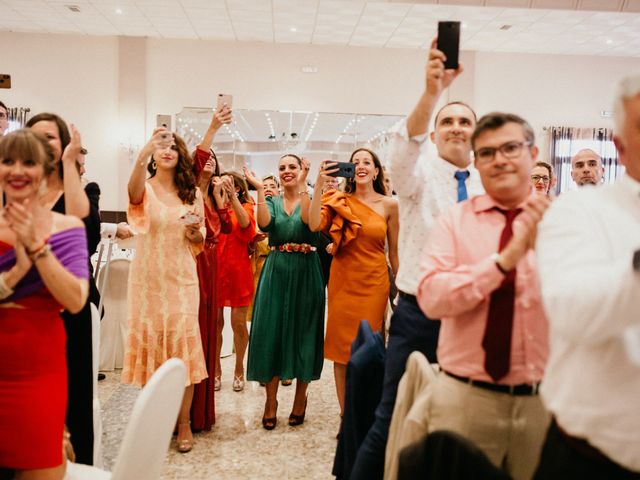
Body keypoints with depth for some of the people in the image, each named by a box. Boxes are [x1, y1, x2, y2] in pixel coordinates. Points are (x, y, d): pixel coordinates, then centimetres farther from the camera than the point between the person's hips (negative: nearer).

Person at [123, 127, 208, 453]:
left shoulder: (192, 193, 7)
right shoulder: (145, 188, -2)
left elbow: (198, 243, 10)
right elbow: (134, 193, -29)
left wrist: (193, 229, -13)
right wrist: (142, 157, -46)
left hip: (181, 278, 2)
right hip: (148, 277, -1)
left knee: (182, 342, 0)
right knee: (149, 340, 5)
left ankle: (183, 422, 11)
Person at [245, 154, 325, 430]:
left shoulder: (310, 199, 3)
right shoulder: (271, 201, 10)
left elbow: (308, 220, -20)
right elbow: (264, 223, -13)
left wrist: (301, 186, -25)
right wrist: (259, 189, -17)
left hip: (305, 273, -2)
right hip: (276, 272, 2)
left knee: (302, 333, 5)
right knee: (271, 332, 2)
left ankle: (300, 398, 21)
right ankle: (271, 400, 15)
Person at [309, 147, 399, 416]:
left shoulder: (389, 205, 2)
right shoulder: (340, 201, 2)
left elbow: (394, 252, 6)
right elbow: (314, 225, -17)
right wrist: (319, 186, -19)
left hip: (374, 283, 0)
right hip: (342, 281, 1)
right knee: (341, 347, 6)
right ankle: (345, 413, 20)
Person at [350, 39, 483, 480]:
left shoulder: (489, 186, 7)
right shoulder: (420, 173, -3)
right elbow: (405, 144, -26)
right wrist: (432, 92, -43)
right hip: (419, 314, -3)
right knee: (393, 418, 1)